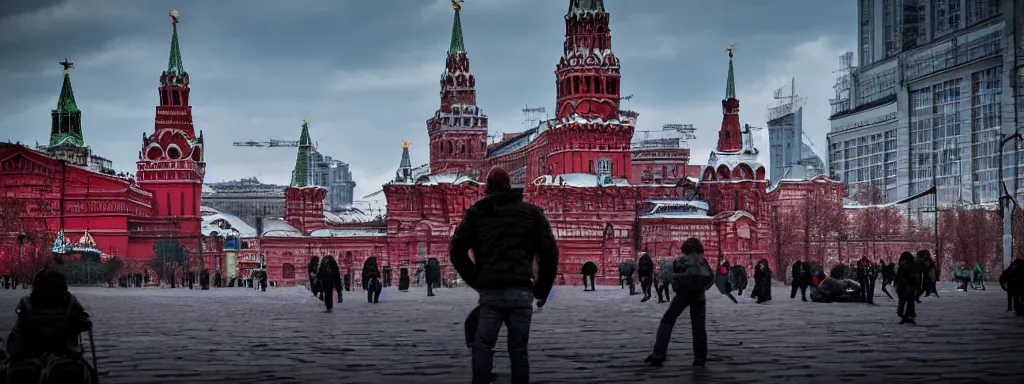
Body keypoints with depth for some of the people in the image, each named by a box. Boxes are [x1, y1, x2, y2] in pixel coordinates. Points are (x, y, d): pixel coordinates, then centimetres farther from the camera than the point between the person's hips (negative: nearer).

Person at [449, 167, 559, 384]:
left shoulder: (476, 213, 11)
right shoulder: (531, 212, 12)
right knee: (518, 349, 4)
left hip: (490, 292, -1)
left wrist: (476, 282, 10)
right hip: (521, 291, 1)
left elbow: (456, 250, 6)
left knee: (483, 347, 3)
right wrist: (542, 290, 13)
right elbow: (549, 252, 7)